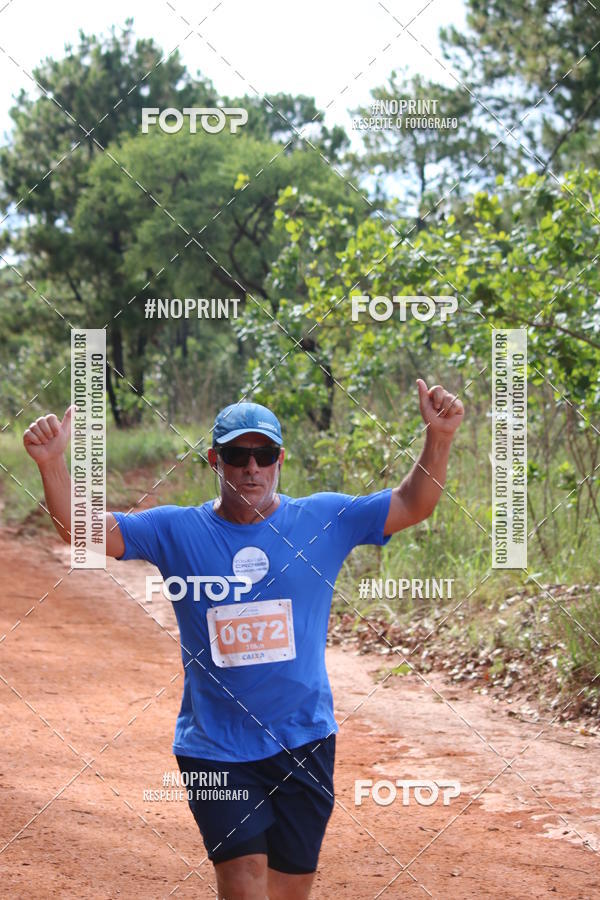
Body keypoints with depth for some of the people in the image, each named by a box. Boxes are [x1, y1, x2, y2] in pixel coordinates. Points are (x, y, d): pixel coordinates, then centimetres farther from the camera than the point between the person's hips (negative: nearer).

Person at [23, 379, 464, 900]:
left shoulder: (324, 520, 1)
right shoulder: (177, 531, -1)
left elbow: (413, 505, -1)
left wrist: (438, 437, -17)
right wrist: (52, 463, -22)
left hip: (303, 740, 2)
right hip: (214, 747, -1)